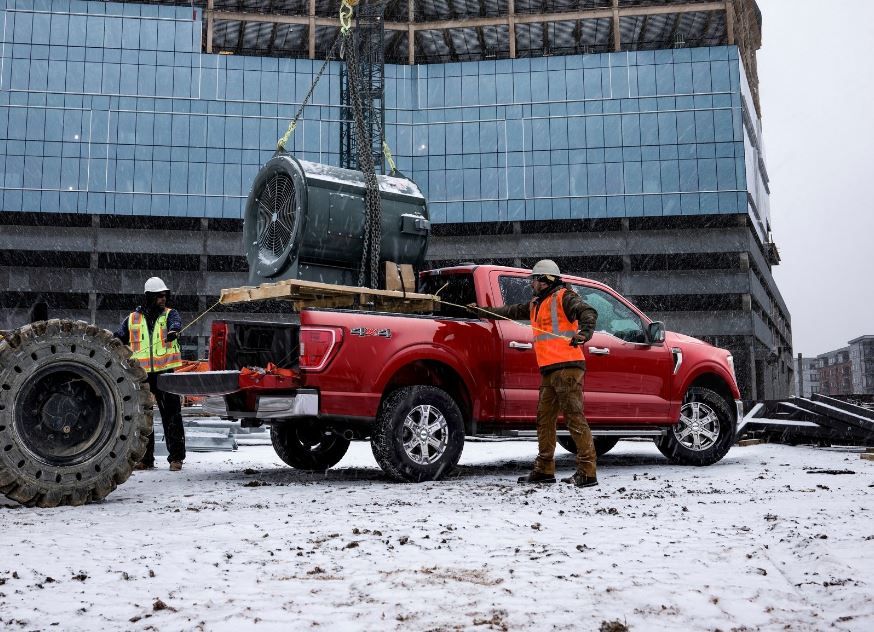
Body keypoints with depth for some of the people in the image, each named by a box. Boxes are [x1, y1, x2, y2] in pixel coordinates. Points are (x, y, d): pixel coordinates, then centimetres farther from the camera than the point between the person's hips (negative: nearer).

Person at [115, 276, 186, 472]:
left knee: (171, 415, -2)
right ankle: (145, 458, 16)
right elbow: (118, 340, 18)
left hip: (165, 372, -2)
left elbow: (175, 322, -19)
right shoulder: (133, 318, 10)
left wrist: (173, 331, -41)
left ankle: (176, 457, 5)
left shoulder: (169, 314, 5)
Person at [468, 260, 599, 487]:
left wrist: (585, 331, -38)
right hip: (549, 371, 10)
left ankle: (587, 472, -9)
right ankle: (544, 470, 19)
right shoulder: (536, 304, 24)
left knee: (575, 418, -11)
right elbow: (511, 311, 35)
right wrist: (483, 310, 40)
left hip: (567, 368, -10)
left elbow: (587, 312, -18)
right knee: (544, 419, 12)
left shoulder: (563, 297, -4)